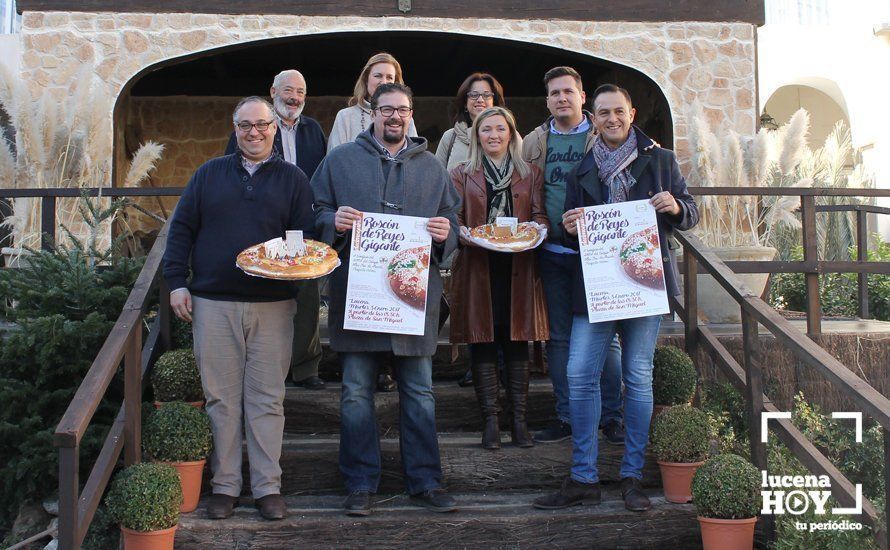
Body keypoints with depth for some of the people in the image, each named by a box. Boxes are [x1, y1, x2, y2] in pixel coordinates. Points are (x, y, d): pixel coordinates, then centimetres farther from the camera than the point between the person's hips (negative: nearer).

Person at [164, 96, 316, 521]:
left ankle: (268, 487, 10)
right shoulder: (210, 174, 11)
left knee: (267, 398, 2)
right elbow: (181, 228, 10)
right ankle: (224, 485, 13)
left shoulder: (292, 179, 9)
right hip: (213, 302, 1)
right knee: (221, 397, 4)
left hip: (273, 306, 0)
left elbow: (305, 236, 7)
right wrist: (176, 282, 1)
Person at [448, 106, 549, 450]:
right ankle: (490, 420, 6)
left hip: (518, 271, 1)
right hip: (477, 270, -1)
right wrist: (463, 233, -18)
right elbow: (453, 219, 5)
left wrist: (536, 229, -14)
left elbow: (540, 216, 9)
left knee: (517, 343, 2)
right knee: (482, 344, -1)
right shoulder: (461, 175, 11)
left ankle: (519, 420, 9)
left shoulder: (530, 175, 14)